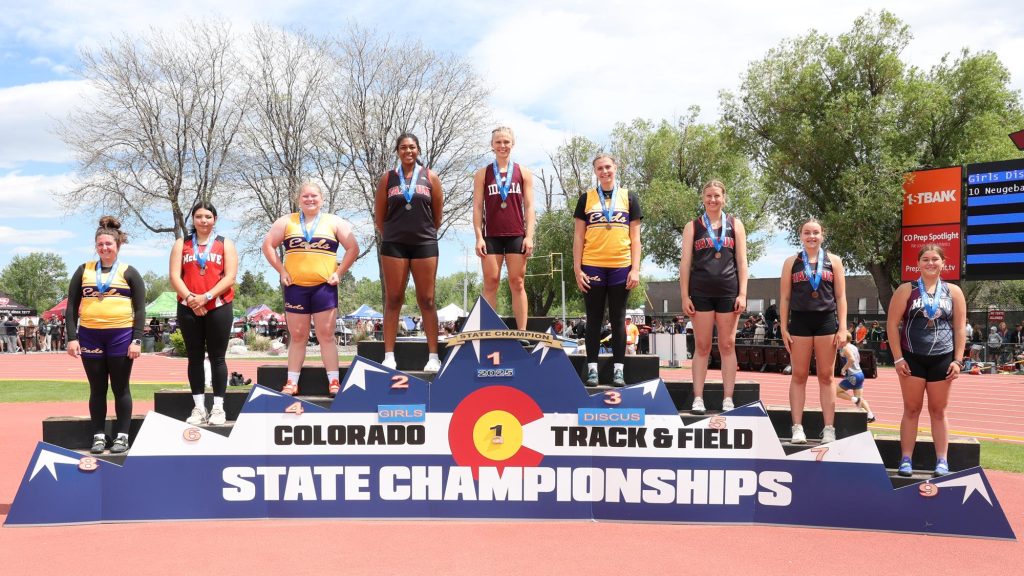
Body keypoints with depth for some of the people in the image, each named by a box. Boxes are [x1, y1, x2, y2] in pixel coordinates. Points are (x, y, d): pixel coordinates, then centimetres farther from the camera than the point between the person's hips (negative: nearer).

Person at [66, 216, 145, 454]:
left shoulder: (129, 272, 4)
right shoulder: (84, 270, 9)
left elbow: (140, 309, 1)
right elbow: (72, 306, 8)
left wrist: (137, 340, -8)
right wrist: (72, 337, -1)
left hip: (121, 336, -2)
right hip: (90, 336, 2)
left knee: (121, 388, 4)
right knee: (97, 389, 8)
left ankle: (122, 436, 11)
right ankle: (98, 436, 15)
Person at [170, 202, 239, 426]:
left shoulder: (225, 244, 7)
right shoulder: (182, 244, 12)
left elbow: (230, 277, -3)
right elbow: (175, 276, 2)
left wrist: (206, 296, -14)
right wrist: (189, 297, -14)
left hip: (218, 308, -2)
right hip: (188, 308, 2)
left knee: (217, 357, 1)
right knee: (195, 357, 4)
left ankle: (218, 407, 5)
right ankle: (199, 407, 9)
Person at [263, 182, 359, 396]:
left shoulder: (334, 222, 6)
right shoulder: (286, 222, 9)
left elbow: (353, 248, 5)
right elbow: (268, 245, 9)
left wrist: (339, 273, -2)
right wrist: (281, 270, 0)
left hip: (324, 287, -1)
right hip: (295, 287, 1)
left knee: (326, 335, -2)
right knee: (297, 336, 6)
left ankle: (334, 382, 0)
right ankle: (291, 383, 10)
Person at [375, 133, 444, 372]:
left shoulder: (430, 177, 6)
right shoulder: (388, 178, 7)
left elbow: (438, 214, 10)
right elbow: (379, 215, 10)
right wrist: (392, 236, 11)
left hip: (424, 244, 0)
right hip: (394, 245, 1)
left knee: (427, 300, 1)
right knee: (393, 300, 1)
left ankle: (433, 356, 5)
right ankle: (389, 355, 4)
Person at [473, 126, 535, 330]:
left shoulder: (523, 172, 9)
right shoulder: (483, 174, 9)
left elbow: (529, 206, 6)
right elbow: (477, 207, 5)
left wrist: (529, 236, -3)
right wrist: (479, 237, -4)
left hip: (516, 235, 0)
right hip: (491, 235, 0)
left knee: (517, 283, 1)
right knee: (490, 283, -1)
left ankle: (522, 333, 2)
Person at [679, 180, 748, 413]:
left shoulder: (735, 225, 10)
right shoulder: (693, 226, 9)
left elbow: (742, 261, 6)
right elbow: (685, 262, 5)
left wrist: (742, 294, -3)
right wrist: (685, 296, -2)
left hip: (728, 292, 0)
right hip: (701, 292, 0)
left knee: (727, 346, 3)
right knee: (701, 346, 2)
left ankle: (728, 400, 5)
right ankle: (698, 399, 4)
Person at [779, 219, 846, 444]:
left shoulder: (833, 261, 8)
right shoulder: (792, 262, 8)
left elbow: (840, 296, 6)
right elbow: (785, 297, 6)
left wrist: (842, 327, -2)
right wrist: (784, 328, -1)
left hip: (826, 320, 0)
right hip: (800, 320, 0)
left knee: (826, 376, 4)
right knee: (799, 376, 2)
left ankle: (829, 429, 7)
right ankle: (797, 428, 5)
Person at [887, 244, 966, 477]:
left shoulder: (953, 291, 7)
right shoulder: (906, 290, 1)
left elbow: (959, 328, 7)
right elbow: (892, 324, -1)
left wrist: (957, 360, 0)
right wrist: (898, 358, -7)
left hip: (942, 359, 1)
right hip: (912, 357, -1)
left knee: (938, 411, 7)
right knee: (912, 410, 3)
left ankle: (942, 461, 11)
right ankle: (906, 460, 6)